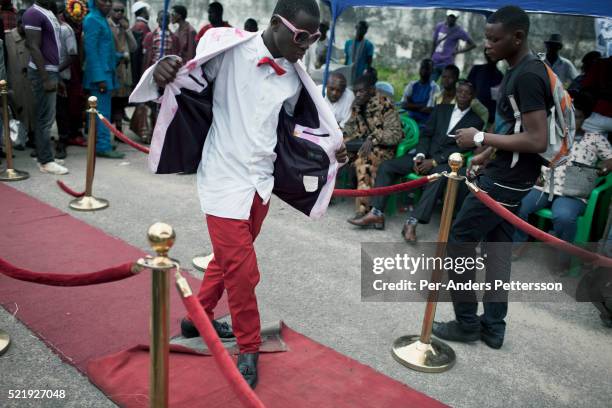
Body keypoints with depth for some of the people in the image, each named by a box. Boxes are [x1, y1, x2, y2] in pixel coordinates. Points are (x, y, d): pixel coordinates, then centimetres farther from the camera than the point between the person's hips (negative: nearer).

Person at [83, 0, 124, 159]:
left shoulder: (102, 19, 18)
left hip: (106, 72, 9)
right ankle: (103, 146, -5)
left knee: (101, 111, 12)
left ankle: (99, 143, 19)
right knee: (102, 112, -8)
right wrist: (100, 77, -23)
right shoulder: (92, 20, -11)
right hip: (100, 74, -9)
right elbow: (91, 50, -18)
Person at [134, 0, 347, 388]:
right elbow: (187, 78, -11)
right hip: (226, 178, -6)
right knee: (242, 269, -3)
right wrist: (163, 73, -33)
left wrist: (332, 145, 9)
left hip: (262, 180, 7)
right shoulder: (230, 46, -13)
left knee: (229, 259, 20)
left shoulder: (294, 77, 5)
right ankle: (250, 348, 19)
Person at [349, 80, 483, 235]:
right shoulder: (441, 109, 18)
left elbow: (462, 148, -6)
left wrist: (434, 161, -17)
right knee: (386, 166, -14)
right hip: (425, 155, 5)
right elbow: (426, 134, 13)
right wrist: (420, 155, -7)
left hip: (444, 161, -4)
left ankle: (412, 222, -44)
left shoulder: (475, 121, 6)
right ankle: (376, 214, -18)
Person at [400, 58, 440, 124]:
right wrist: (421, 106, -9)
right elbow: (404, 104, -1)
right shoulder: (412, 84, 9)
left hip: (425, 123, -4)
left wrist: (412, 106, -3)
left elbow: (429, 110, -13)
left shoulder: (434, 87, -5)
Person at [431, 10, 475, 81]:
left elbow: (472, 44, 0)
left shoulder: (458, 31, -5)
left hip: (448, 64, -5)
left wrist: (459, 51, -6)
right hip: (435, 62, 5)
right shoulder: (439, 26, 8)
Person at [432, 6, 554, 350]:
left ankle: (467, 323, 12)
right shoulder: (521, 71, 11)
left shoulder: (528, 76, -20)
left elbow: (537, 140, -26)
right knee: (497, 244, 14)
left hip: (508, 178, -10)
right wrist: (487, 154, 22)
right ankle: (493, 326, 23)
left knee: (460, 239, -1)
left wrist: (482, 138, -21)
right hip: (508, 174, 10)